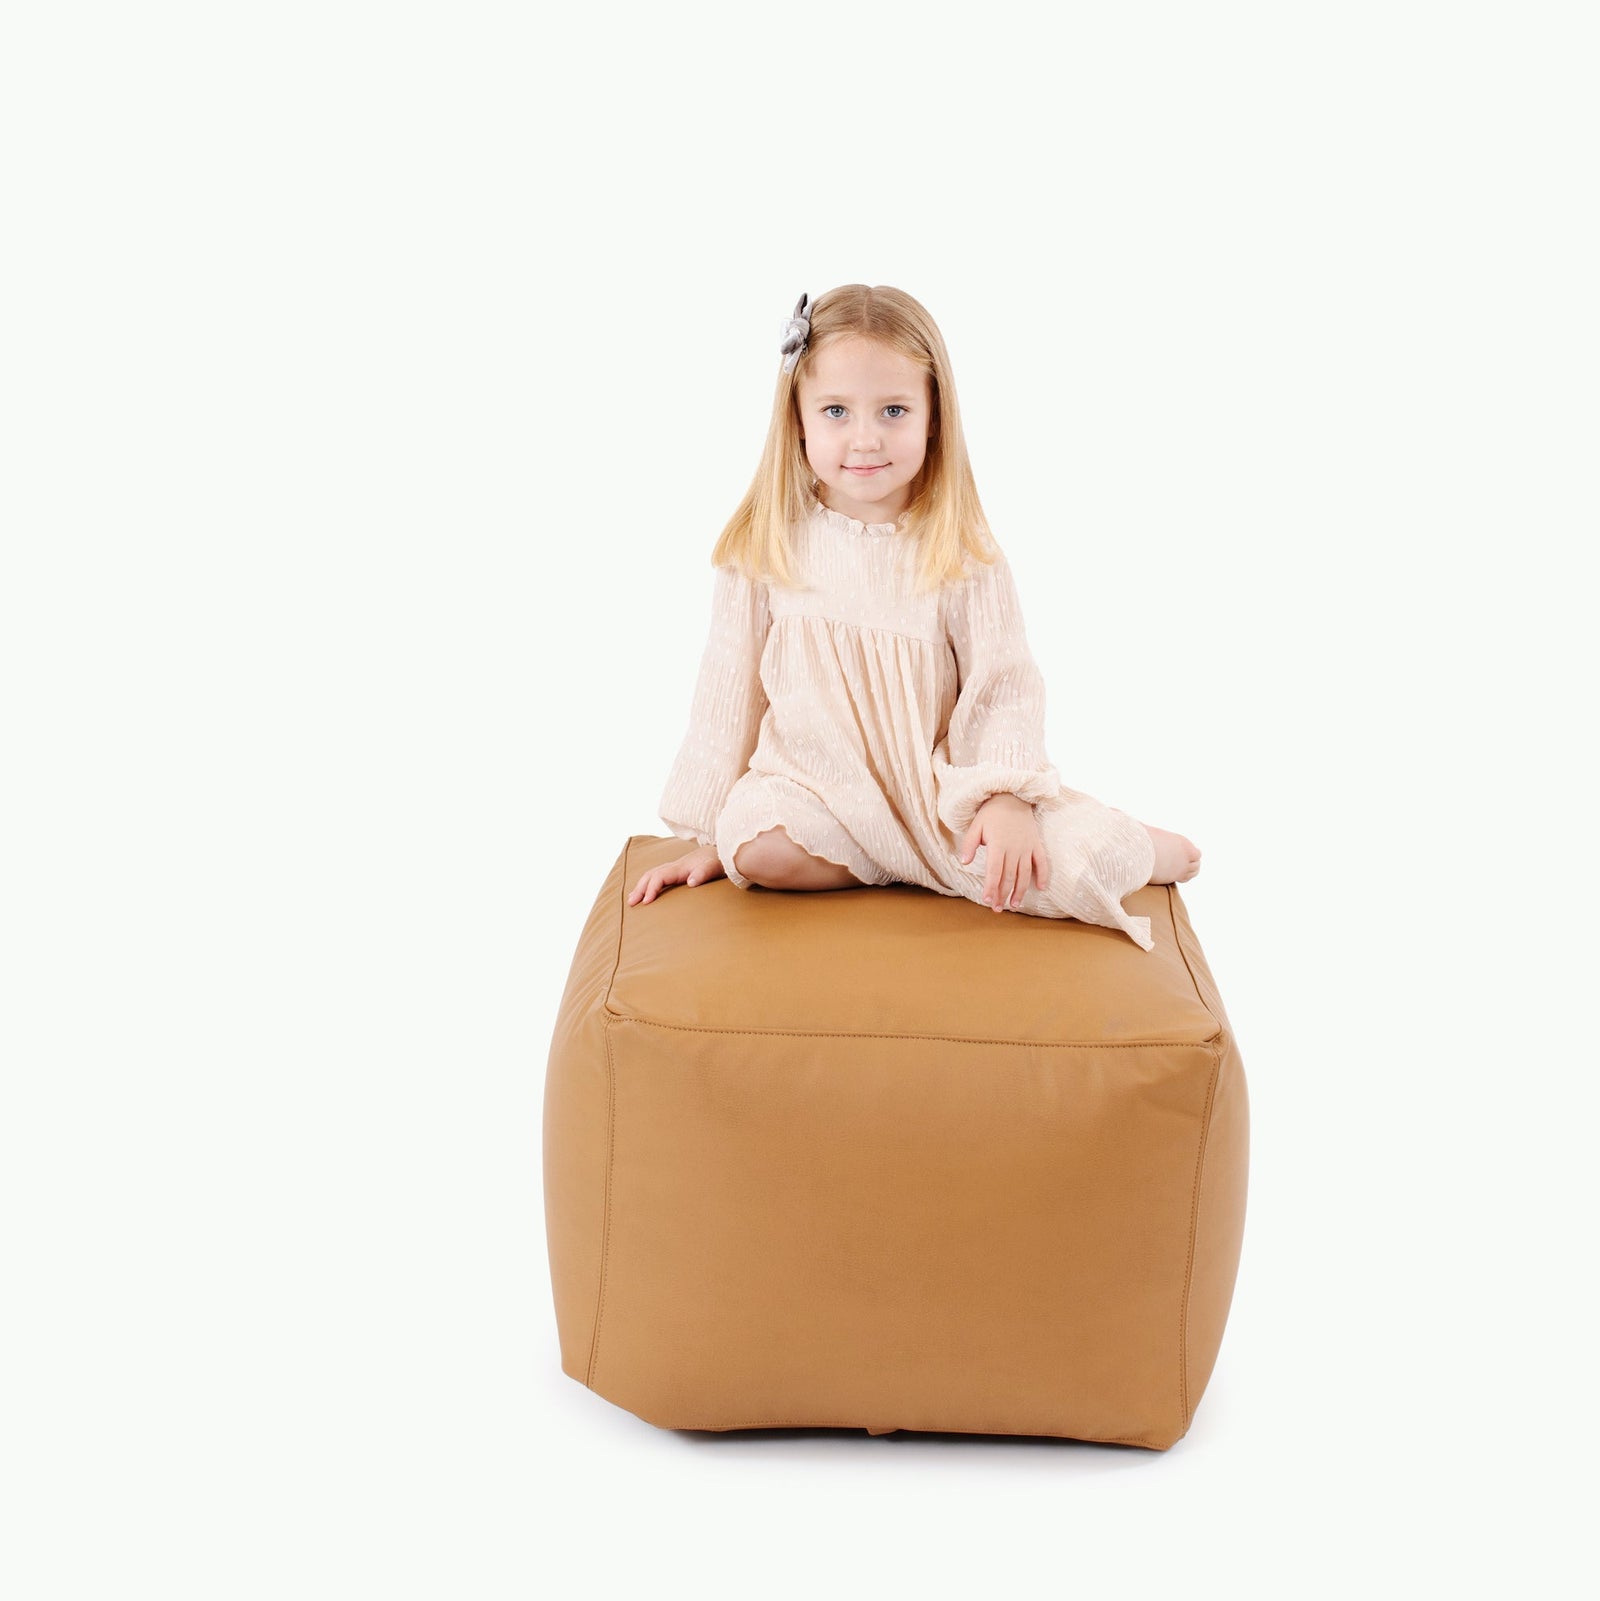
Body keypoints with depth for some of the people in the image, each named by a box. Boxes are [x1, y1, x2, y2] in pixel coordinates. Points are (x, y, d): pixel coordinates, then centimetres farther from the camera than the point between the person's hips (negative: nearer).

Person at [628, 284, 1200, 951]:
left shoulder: (961, 552, -5)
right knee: (756, 847, -32)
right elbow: (730, 695, 5)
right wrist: (708, 838, 5)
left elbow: (1005, 691, -6)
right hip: (813, 786, 1)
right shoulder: (766, 547, -2)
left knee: (1079, 861, -26)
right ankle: (932, 862, -10)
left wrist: (1008, 802, -23)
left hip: (940, 784, -1)